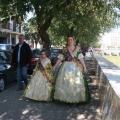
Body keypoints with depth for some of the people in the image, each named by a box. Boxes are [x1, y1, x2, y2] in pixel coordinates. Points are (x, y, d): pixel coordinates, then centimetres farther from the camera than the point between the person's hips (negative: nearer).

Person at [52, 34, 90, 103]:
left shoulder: (77, 49, 4)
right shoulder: (64, 50, 7)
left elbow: (81, 58, 0)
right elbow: (60, 59, 7)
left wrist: (84, 67, -7)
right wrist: (54, 66, 3)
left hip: (75, 67, -1)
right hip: (66, 67, 2)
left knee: (76, 83, -2)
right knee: (65, 82, 0)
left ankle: (75, 99, 7)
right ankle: (65, 98, 11)